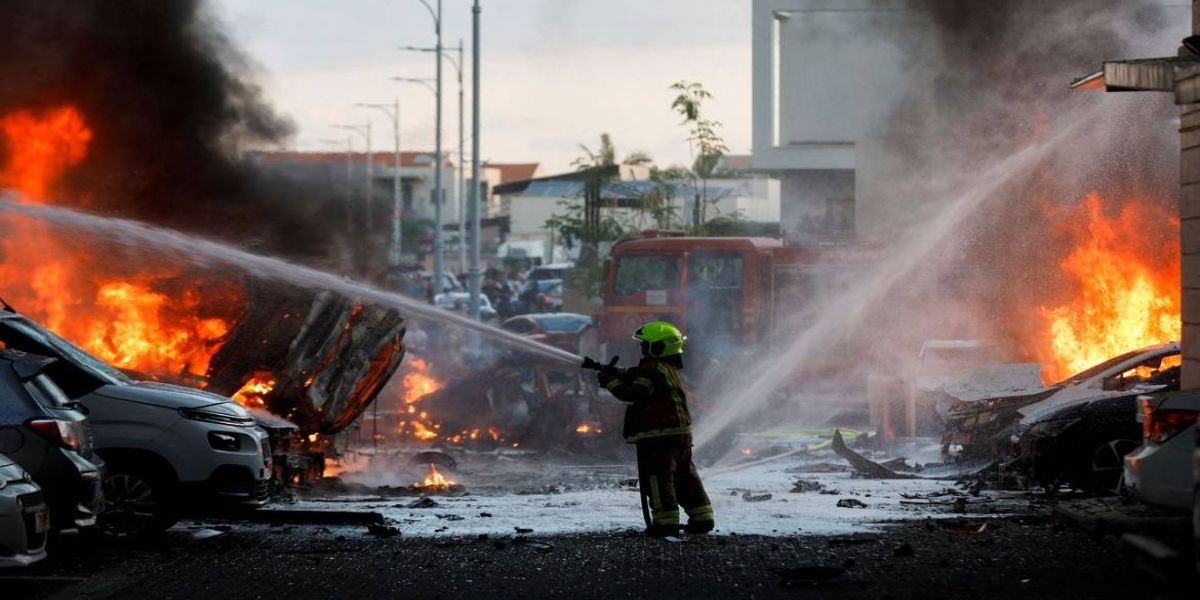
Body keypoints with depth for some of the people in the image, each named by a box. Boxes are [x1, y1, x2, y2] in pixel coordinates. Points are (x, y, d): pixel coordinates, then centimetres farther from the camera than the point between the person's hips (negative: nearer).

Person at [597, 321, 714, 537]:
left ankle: (666, 520, -8)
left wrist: (610, 381, -7)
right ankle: (701, 517, 15)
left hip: (658, 435, -10)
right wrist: (617, 376, 11)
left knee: (658, 478, -5)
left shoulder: (653, 369, -13)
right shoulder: (669, 370, 20)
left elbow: (632, 394, -18)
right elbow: (636, 380, 23)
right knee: (685, 477, 14)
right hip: (681, 435, 10)